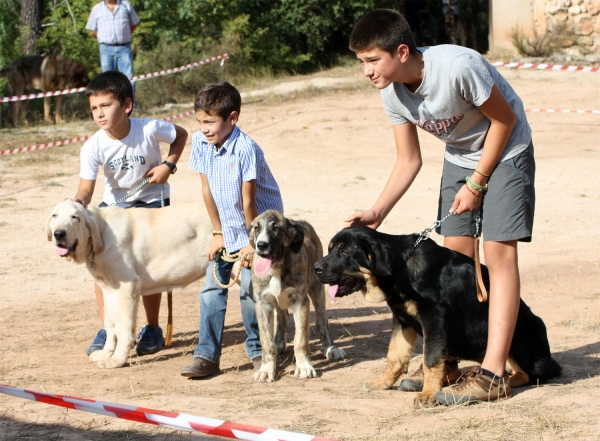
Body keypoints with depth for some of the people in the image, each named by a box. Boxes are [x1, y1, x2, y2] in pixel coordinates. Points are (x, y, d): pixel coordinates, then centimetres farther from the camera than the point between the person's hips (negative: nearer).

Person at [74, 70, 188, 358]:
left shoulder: (149, 130, -24)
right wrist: (77, 204, -48)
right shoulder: (93, 147, -22)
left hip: (151, 201, -2)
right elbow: (86, 188, -27)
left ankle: (152, 330, 14)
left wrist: (168, 164, -17)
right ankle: (107, 331, 5)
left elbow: (180, 135, -3)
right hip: (114, 204, 2)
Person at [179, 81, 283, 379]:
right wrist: (218, 234, 4)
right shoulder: (200, 143, -8)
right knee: (212, 288, -1)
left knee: (249, 288, -11)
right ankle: (207, 355, 3)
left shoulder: (245, 150, -27)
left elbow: (248, 201, -21)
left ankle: (258, 351, 7)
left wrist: (252, 243, -14)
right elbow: (207, 191, 1)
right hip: (228, 229, 6)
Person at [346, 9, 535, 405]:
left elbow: (504, 120, -20)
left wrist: (476, 183, -16)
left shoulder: (458, 67, -34)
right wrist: (377, 214, -13)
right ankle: (446, 363, 13)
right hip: (460, 157, 7)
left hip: (505, 151, -7)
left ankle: (493, 374, -17)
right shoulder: (392, 93, -13)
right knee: (455, 254, 5)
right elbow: (409, 162, -2)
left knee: (498, 251, -14)